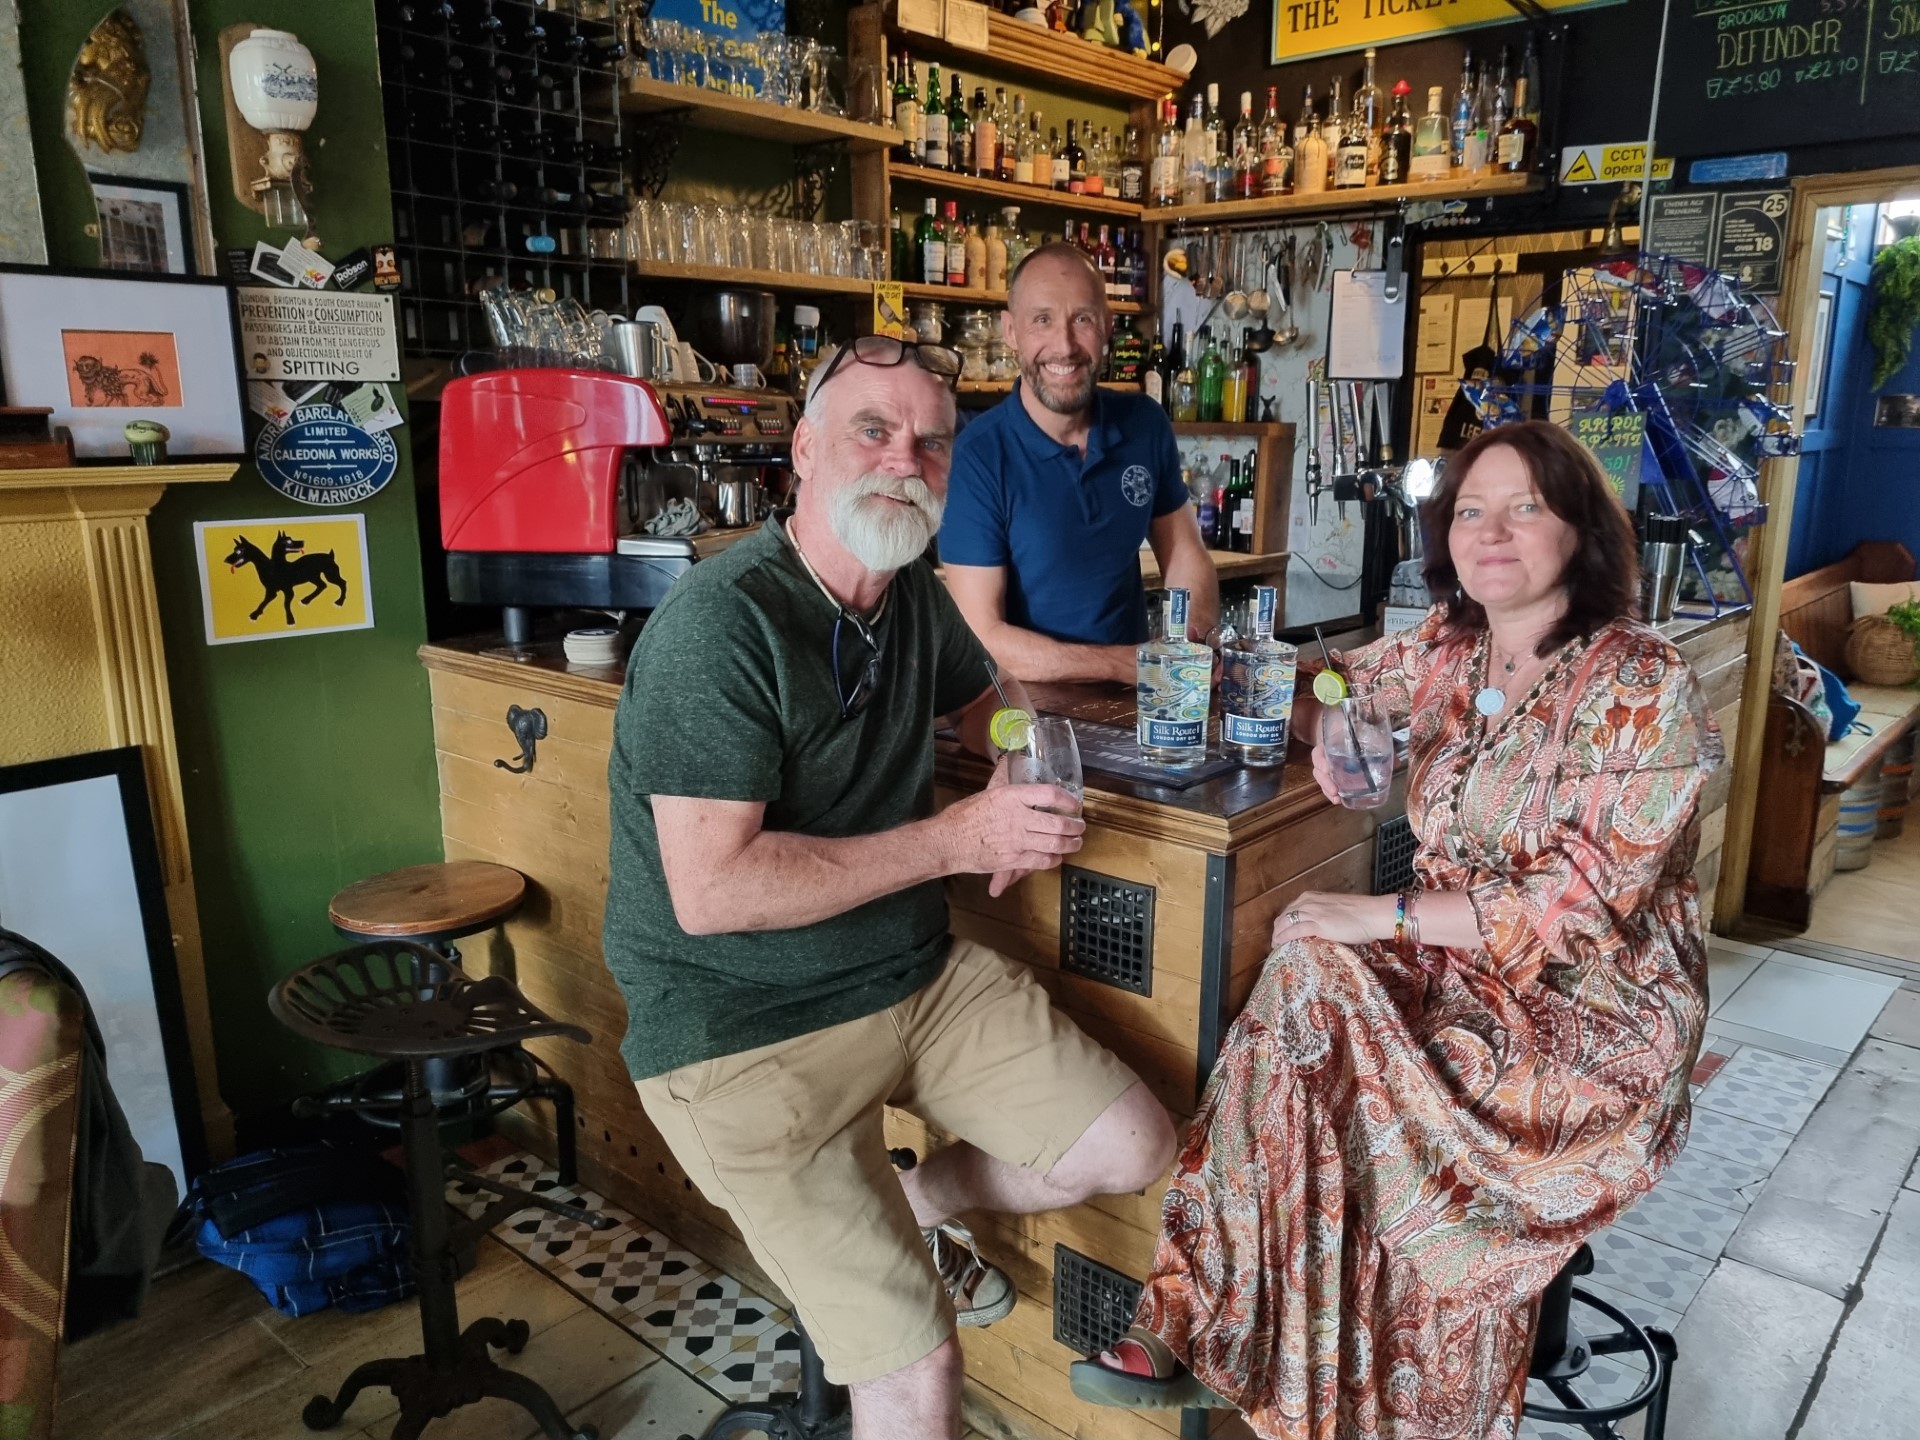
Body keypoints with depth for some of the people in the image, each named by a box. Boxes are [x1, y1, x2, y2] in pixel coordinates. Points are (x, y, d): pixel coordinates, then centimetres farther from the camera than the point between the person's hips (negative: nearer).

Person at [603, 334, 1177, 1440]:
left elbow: (991, 703, 23)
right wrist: (954, 840, -22)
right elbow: (713, 891, -25)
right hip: (746, 1027, -7)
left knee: (1136, 1150, 4)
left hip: (919, 973, 7)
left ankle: (912, 1209, 25)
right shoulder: (722, 624, -20)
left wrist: (1026, 774, -1)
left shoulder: (915, 594, 4)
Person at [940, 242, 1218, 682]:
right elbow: (983, 636, -14)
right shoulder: (977, 456, -13)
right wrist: (1126, 664, -21)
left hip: (1134, 700, 5)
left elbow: (1186, 558, 10)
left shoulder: (1146, 426, 1)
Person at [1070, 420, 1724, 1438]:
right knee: (1310, 978, -26)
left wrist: (1385, 915, -23)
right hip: (1454, 962, 5)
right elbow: (1345, 678, 24)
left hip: (1592, 1007, -5)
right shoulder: (1451, 648, 4)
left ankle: (1209, 1341, -10)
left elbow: (1583, 901, -19)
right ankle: (1201, 1333, -20)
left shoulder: (1642, 687, -13)